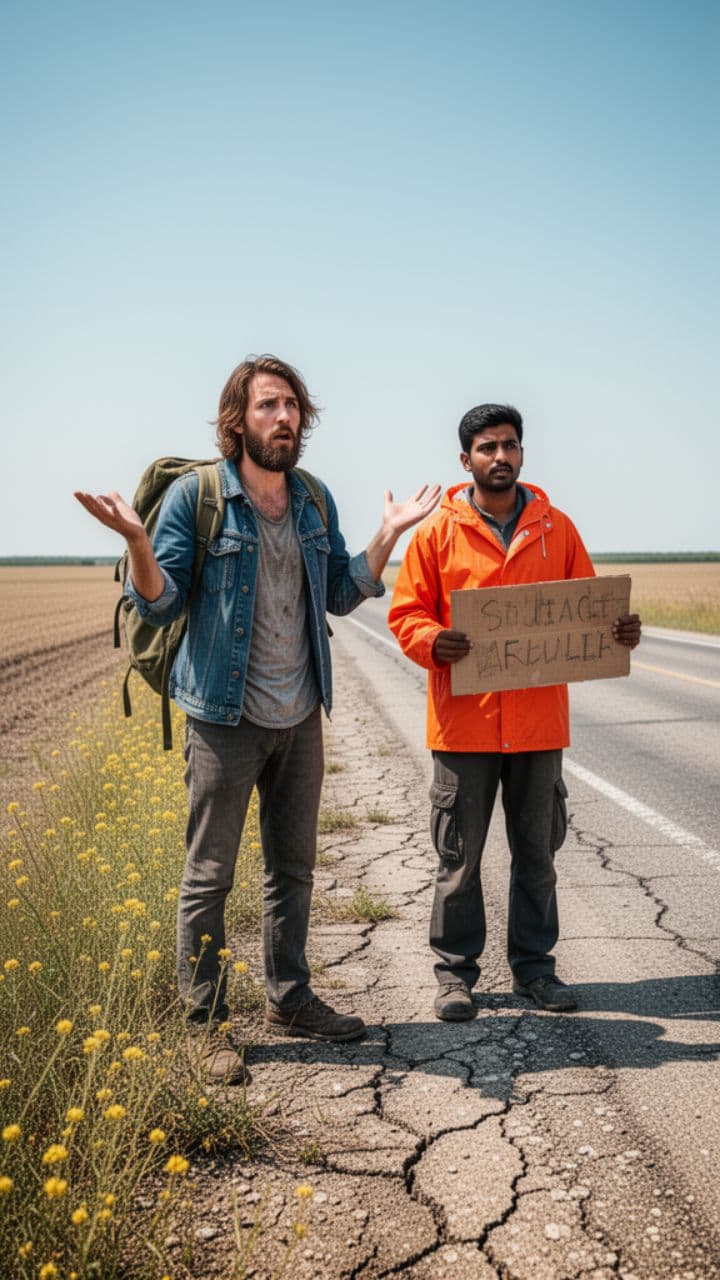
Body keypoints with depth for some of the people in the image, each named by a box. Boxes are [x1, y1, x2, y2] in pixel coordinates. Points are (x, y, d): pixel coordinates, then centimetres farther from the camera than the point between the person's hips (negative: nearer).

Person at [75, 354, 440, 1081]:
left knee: (293, 867, 16)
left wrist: (389, 534, 4)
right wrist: (135, 540, -26)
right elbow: (161, 603, -9)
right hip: (225, 716, -5)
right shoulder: (195, 495, -9)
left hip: (300, 718, 6)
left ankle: (289, 1000, 31)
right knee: (209, 874, 3)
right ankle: (204, 1022, 17)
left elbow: (341, 595, 12)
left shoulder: (315, 500, 7)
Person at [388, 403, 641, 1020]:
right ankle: (456, 971, 22)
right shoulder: (439, 532, 0)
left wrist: (620, 630, -9)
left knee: (537, 852, 13)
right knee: (460, 856, 7)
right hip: (464, 721, -2)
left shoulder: (557, 528, 8)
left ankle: (534, 966, 28)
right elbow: (407, 612, 0)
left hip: (539, 721, 3)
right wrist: (433, 641, -21)